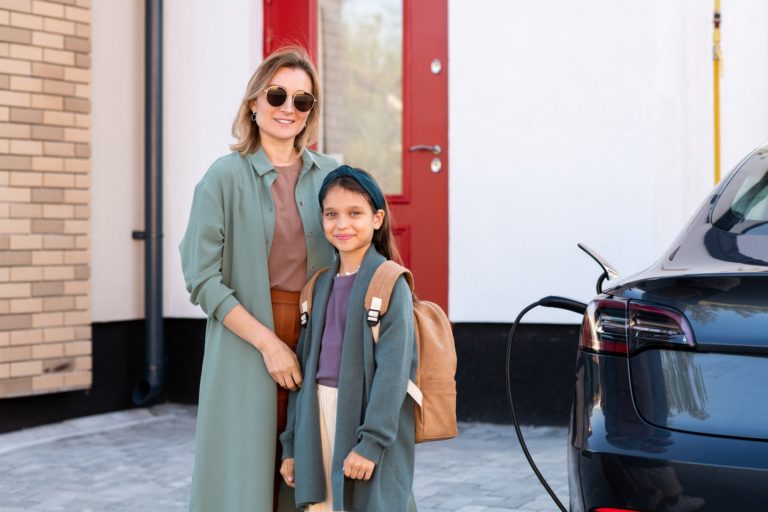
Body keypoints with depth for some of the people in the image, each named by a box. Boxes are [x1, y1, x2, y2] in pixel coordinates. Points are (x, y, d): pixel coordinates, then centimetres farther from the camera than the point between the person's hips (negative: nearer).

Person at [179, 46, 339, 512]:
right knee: (245, 470, 1)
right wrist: (267, 342, -13)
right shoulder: (226, 176, -3)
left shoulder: (330, 176, 7)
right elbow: (203, 277, -7)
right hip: (246, 346, -3)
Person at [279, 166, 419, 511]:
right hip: (319, 417, 6)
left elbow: (394, 369, -14)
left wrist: (371, 442, -19)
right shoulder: (322, 285, 12)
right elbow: (305, 364, 14)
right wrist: (292, 445, 13)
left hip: (366, 417, -6)